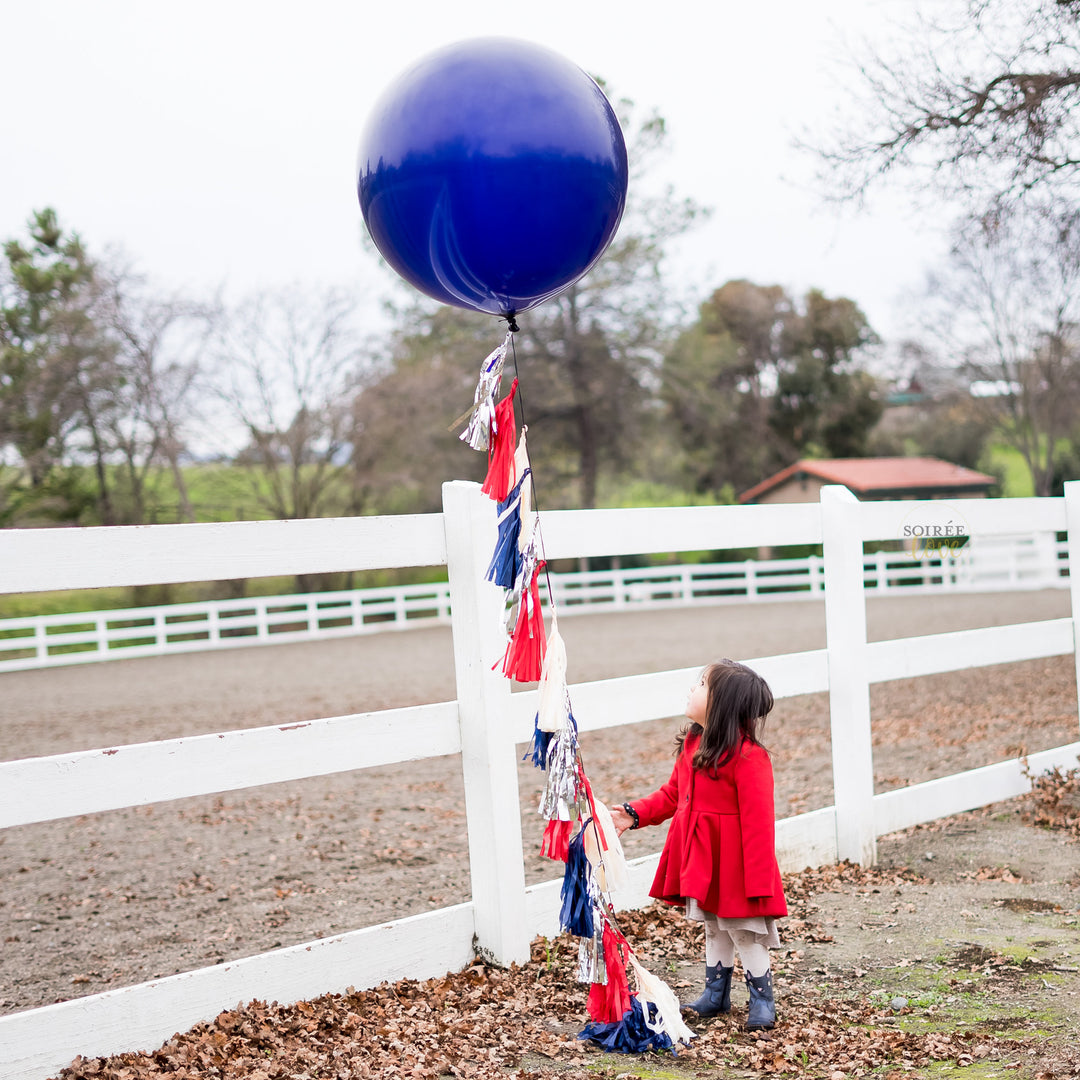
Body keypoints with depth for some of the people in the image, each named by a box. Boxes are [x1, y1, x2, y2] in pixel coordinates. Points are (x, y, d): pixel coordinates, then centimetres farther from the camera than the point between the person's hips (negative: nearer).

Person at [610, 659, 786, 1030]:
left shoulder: (748, 757, -23)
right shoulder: (692, 743, 4)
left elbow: (758, 821, -23)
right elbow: (672, 794, 15)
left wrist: (757, 880, -24)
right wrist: (635, 814, 3)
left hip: (733, 862, -8)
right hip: (699, 859, 8)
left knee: (746, 934, 5)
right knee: (714, 930, 22)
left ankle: (762, 1002, 22)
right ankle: (715, 996, 37)